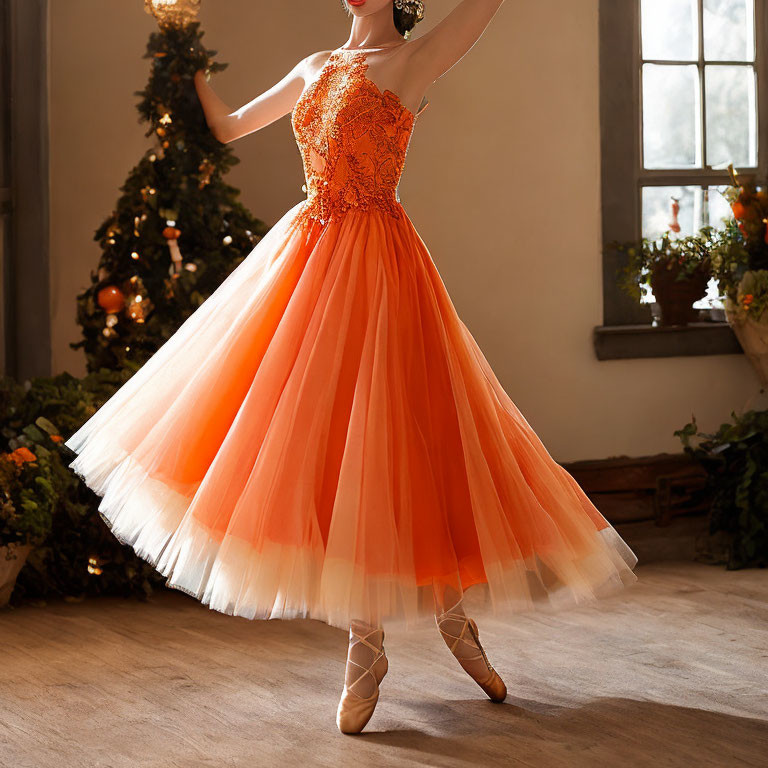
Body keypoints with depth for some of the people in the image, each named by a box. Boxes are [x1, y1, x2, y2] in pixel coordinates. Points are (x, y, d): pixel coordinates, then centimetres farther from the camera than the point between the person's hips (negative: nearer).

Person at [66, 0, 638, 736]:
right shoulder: (316, 68, 17)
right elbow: (227, 125, 29)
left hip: (376, 266, -6)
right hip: (305, 255, 6)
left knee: (387, 436, -7)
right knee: (312, 433, 3)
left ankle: (449, 606, 15)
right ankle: (365, 642, 13)